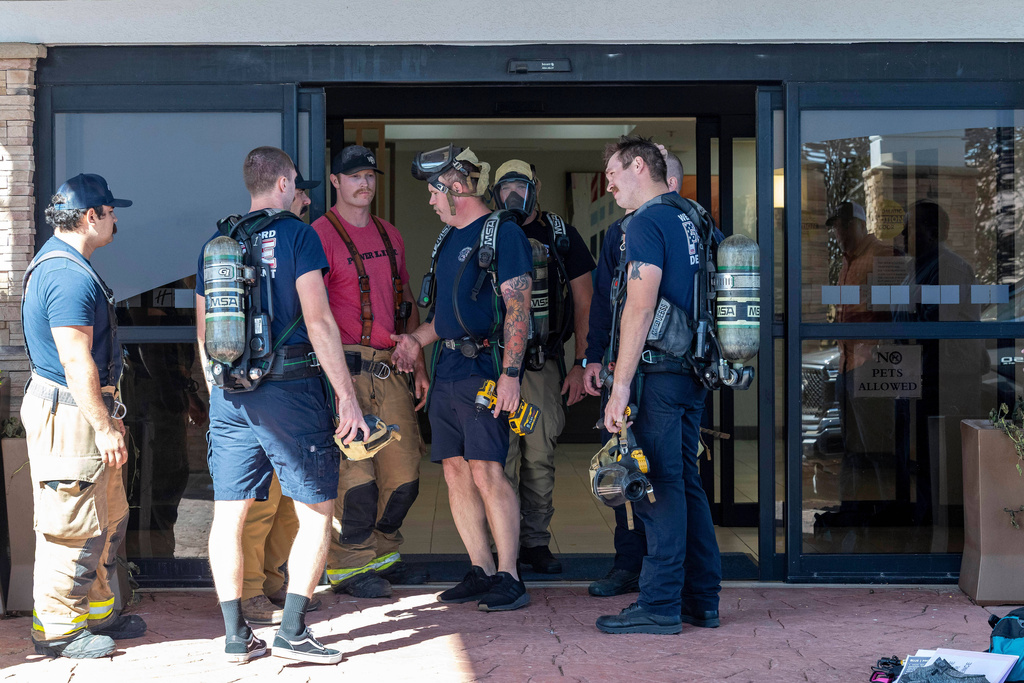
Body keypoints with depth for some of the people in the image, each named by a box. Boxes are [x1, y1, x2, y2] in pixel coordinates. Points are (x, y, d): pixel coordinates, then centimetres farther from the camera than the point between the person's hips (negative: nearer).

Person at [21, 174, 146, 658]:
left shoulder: (60, 262, 16)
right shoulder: (68, 274, -19)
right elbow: (76, 359, -24)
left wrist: (105, 417, 25)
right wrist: (105, 427, -22)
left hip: (81, 410, 11)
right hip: (69, 415, -11)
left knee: (109, 518, 17)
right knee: (73, 526, -3)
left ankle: (97, 612, 28)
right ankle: (56, 630, 6)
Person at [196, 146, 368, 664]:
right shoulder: (296, 234, -4)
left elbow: (203, 332, 16)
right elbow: (318, 321, -12)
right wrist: (347, 398, -10)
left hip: (229, 392, 6)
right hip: (289, 389, -5)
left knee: (228, 515, 8)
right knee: (317, 511, 4)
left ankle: (236, 636, 11)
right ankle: (292, 633, -1)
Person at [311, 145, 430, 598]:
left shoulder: (389, 235, 18)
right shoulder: (321, 234, -4)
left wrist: (419, 367, 18)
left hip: (392, 369, 7)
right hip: (348, 368, -7)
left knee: (403, 471, 8)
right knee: (355, 470, -7)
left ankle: (383, 556, 23)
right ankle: (349, 566, 5)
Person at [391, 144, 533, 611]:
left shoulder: (503, 234, -7)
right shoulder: (450, 239, 19)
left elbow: (518, 308, -13)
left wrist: (510, 372, -21)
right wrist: (417, 339, 14)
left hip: (483, 369, -9)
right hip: (446, 370, 9)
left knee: (487, 472, -12)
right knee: (456, 473, 7)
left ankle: (509, 578, -6)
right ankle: (481, 571, 15)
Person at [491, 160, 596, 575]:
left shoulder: (561, 237, 7)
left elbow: (584, 302, 7)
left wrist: (581, 363, 0)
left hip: (544, 364, 0)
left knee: (540, 457, 2)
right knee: (502, 457, -3)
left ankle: (536, 543, 11)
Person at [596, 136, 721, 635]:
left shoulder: (647, 222, -11)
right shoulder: (694, 220, 16)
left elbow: (640, 309, -18)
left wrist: (620, 386, -19)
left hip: (659, 370, -9)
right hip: (694, 370, 9)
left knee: (658, 486, -6)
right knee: (685, 484, 13)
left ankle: (660, 605, -3)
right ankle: (701, 601, 18)